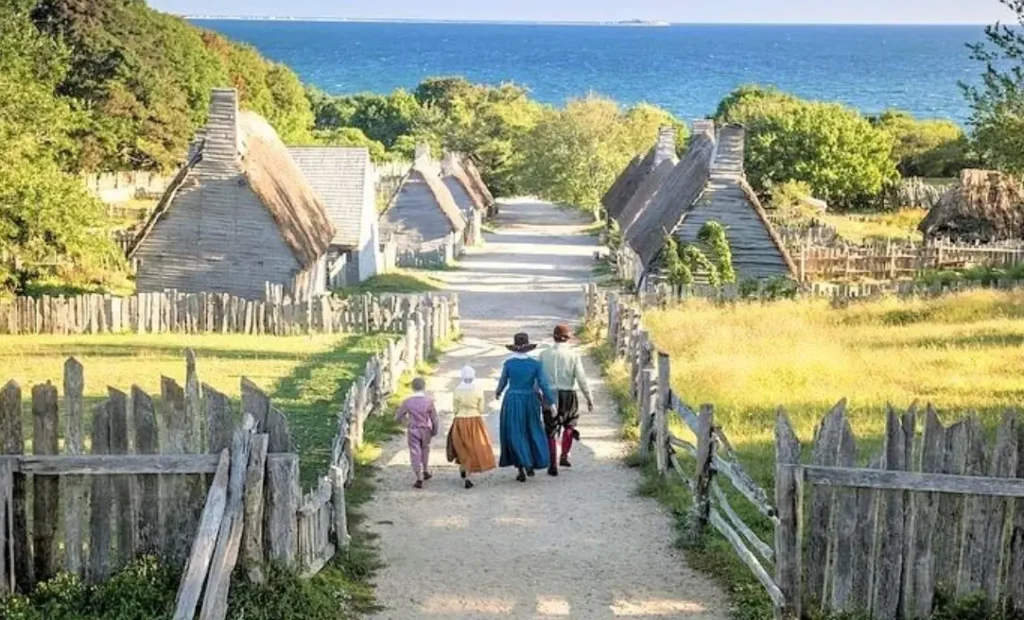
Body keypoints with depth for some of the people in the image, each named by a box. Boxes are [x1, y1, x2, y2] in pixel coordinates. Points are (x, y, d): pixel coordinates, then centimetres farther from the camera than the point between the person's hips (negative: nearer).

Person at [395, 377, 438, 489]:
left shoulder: (407, 402, -11)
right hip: (426, 430, 1)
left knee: (415, 453, 5)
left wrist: (401, 419, 19)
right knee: (425, 449, 26)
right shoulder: (429, 401, -12)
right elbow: (434, 419, -7)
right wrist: (434, 431, 9)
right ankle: (426, 471, 36)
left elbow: (398, 417, -4)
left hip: (413, 430, -1)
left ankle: (419, 479, 3)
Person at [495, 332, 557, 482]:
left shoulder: (508, 363, -9)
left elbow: (503, 381, 6)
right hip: (530, 402, 1)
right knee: (532, 431, 20)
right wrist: (552, 403, -4)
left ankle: (521, 470, -1)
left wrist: (498, 392, 28)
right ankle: (530, 465, 16)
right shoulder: (535, 364, -8)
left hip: (512, 402, -1)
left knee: (515, 435, 5)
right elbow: (544, 385, -11)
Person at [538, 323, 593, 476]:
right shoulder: (573, 355, -8)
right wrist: (589, 398, 0)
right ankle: (564, 456, 20)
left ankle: (553, 465, 9)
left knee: (550, 430, 10)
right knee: (569, 425, 26)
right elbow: (581, 379, -8)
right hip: (568, 395, -1)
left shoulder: (544, 354, -2)